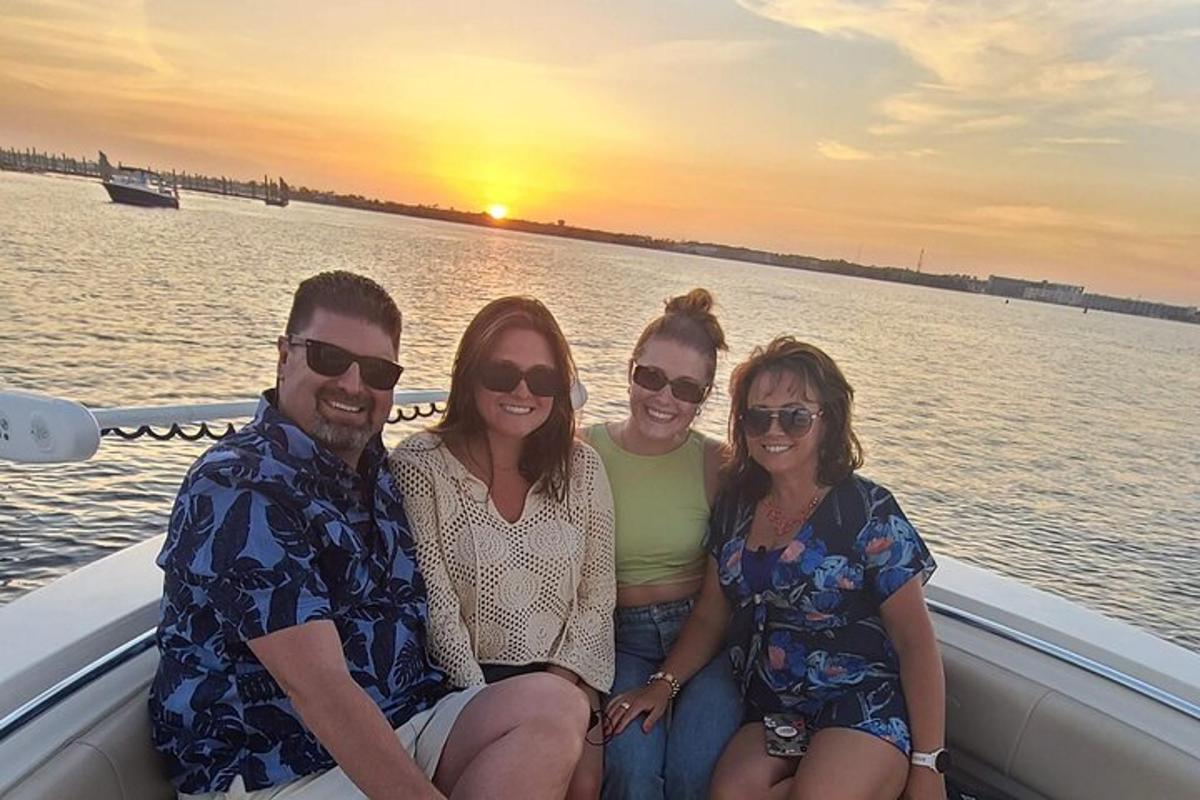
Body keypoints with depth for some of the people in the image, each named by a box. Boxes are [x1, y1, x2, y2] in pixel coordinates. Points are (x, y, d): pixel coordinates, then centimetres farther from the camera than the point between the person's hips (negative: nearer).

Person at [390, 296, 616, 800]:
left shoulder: (581, 467, 4)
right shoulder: (419, 467, -8)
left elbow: (598, 592, 5)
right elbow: (434, 607, -12)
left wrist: (567, 676, -7)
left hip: (562, 677, 3)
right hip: (463, 679, -3)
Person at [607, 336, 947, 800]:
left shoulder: (867, 510, -8)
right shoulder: (735, 505, 6)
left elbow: (916, 642, -7)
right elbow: (710, 616, 11)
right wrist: (663, 684, -3)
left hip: (864, 710, -3)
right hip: (771, 716, 3)